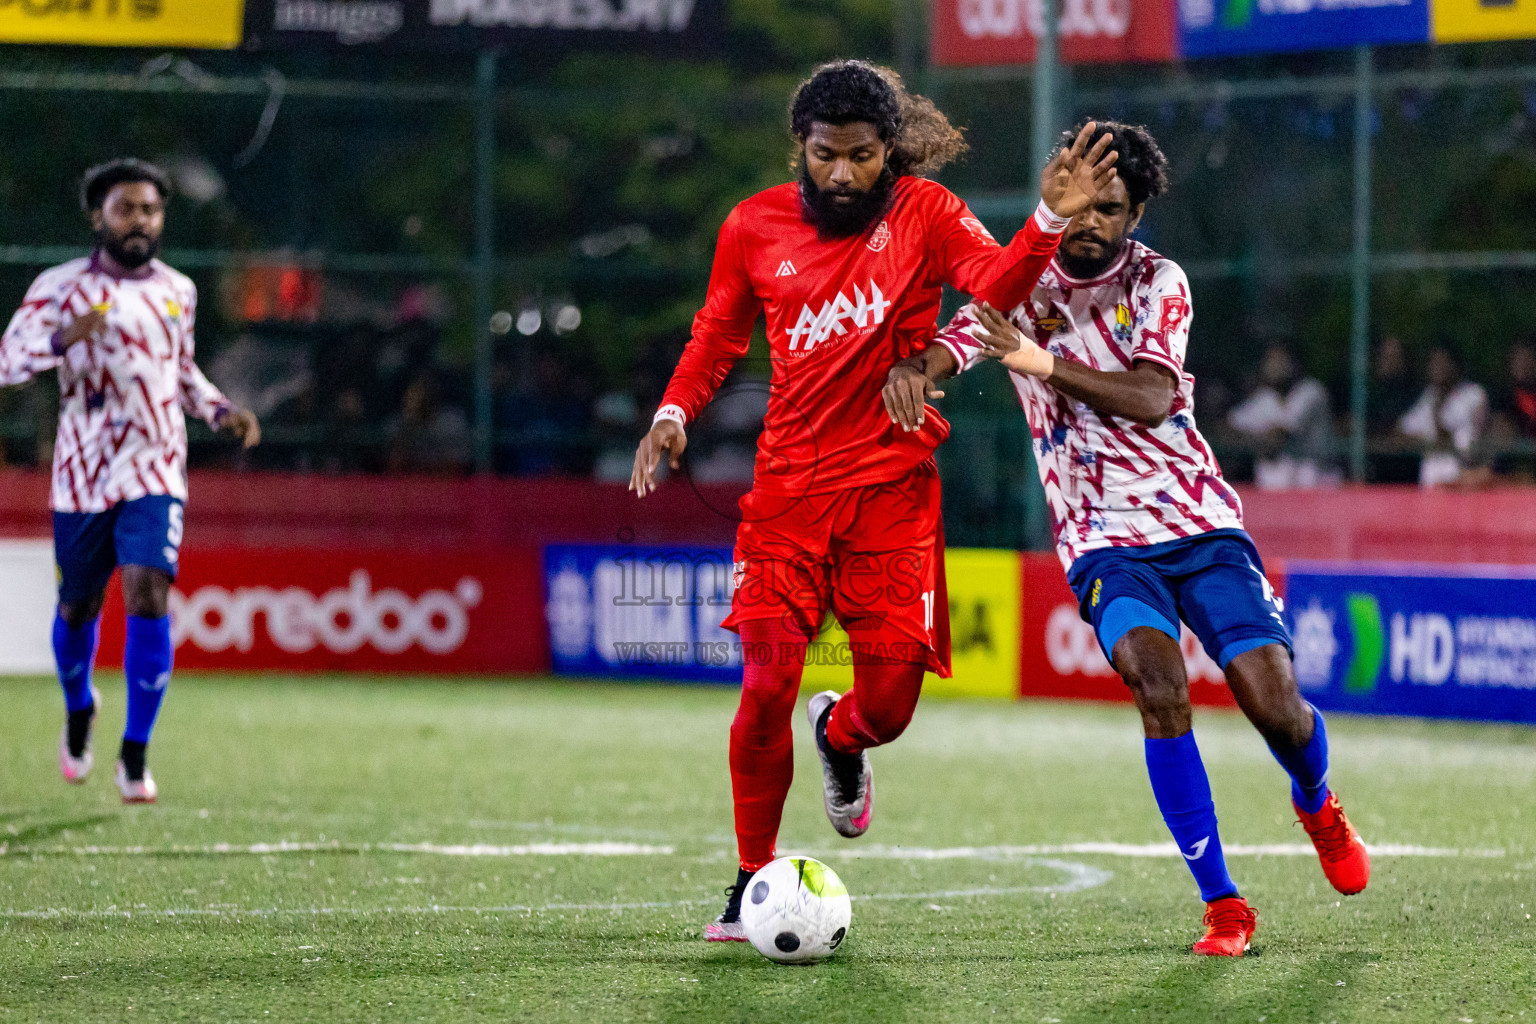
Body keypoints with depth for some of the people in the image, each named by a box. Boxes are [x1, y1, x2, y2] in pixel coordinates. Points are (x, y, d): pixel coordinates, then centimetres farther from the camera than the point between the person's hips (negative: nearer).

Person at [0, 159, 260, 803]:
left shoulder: (177, 291, 10)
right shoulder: (60, 287, -2)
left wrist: (222, 411, 7)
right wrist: (63, 343, -26)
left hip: (156, 472, 1)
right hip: (82, 475, -1)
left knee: (148, 596, -16)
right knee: (79, 606, 10)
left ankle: (135, 757, -10)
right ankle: (78, 711, 42)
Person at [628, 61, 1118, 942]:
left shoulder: (925, 214, 0)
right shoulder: (755, 226, 5)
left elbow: (996, 284, -17)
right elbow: (717, 336, 17)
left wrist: (1051, 223, -34)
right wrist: (675, 413, -1)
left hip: (893, 488, 0)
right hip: (788, 487, 0)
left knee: (890, 703, -2)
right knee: (767, 687, -12)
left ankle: (839, 738, 38)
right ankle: (754, 882, 6)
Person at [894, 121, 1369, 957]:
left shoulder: (1158, 283, -2)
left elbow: (1148, 400, -18)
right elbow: (948, 346, -11)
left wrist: (1043, 363, -33)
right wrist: (911, 367, -36)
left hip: (1199, 520, 0)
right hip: (1104, 540, 0)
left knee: (1275, 704, -10)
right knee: (1158, 686, -26)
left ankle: (1317, 805, 29)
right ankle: (1222, 905, -17)